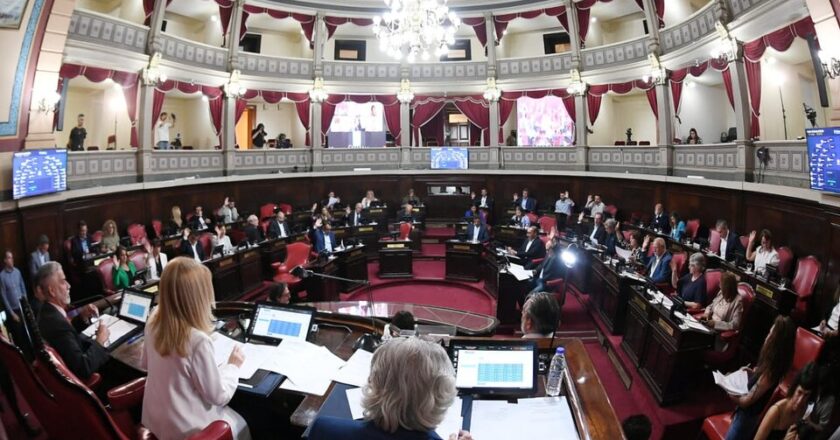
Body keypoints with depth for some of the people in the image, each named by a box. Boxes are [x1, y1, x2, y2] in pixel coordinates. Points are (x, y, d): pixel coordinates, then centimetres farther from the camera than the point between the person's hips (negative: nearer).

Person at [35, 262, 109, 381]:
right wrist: (99, 341, -22)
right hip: (79, 378, -8)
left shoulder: (48, 311, -4)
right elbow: (84, 368, -35)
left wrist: (82, 316, -2)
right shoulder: (56, 323, -33)